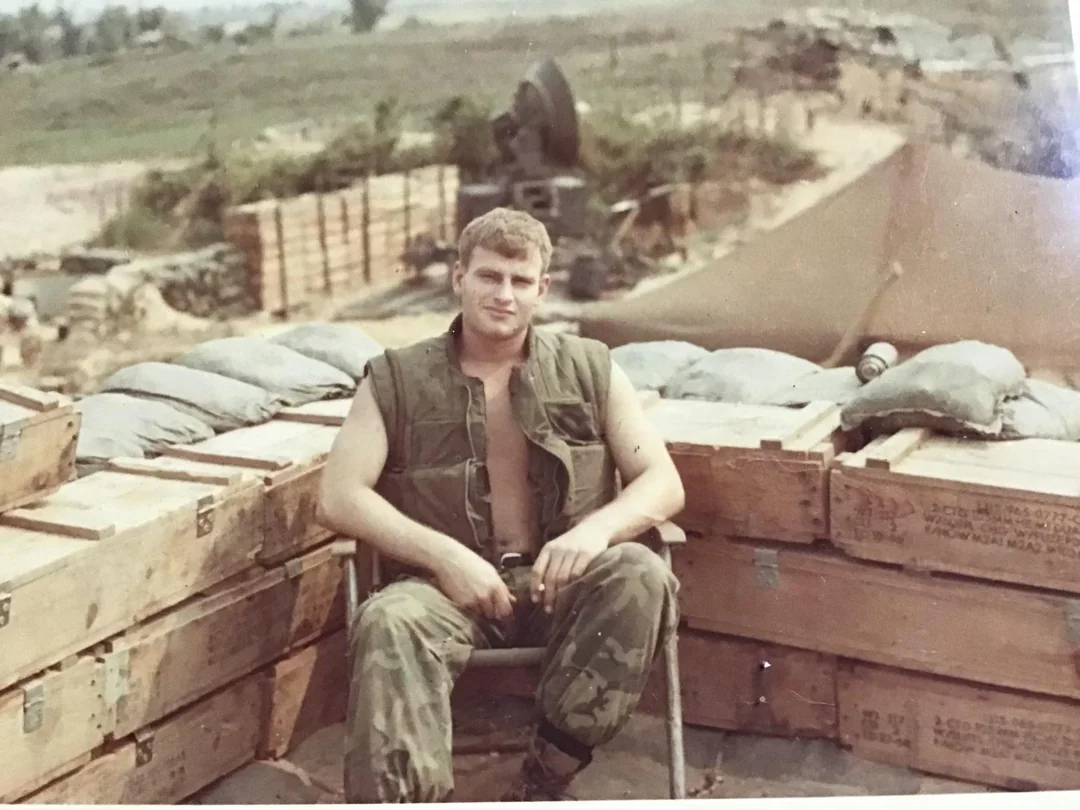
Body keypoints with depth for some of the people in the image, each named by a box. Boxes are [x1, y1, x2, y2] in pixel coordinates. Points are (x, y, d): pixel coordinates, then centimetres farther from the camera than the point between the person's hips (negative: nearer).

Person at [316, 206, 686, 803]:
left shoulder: (591, 370, 11)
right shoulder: (396, 381, 8)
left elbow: (663, 483, 6)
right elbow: (338, 498, -1)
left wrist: (596, 528, -16)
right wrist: (442, 553, -16)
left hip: (562, 584, 2)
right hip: (449, 587, -1)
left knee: (640, 575, -31)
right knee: (389, 620, -34)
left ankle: (543, 782, -23)